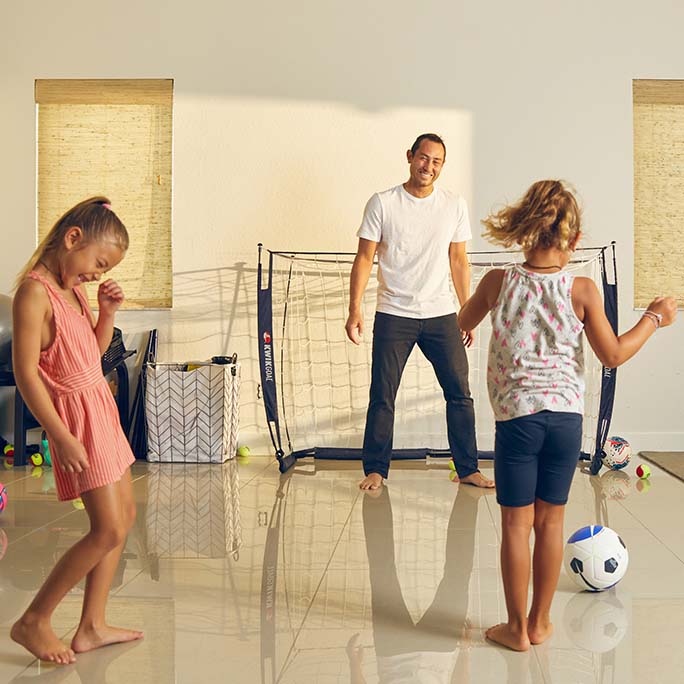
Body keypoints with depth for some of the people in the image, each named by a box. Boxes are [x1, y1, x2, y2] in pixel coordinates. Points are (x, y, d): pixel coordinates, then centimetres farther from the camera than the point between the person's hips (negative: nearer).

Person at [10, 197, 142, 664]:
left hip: (101, 408, 10)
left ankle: (92, 627, 21)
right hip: (75, 417, -10)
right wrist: (61, 437, -22)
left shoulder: (74, 288, 10)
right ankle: (33, 622, 8)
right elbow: (25, 372, -20)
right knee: (108, 529, -8)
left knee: (125, 515, 12)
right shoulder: (35, 292, -17)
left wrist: (108, 311, 2)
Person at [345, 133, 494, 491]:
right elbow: (364, 258, -1)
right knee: (382, 396, 1)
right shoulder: (382, 203, -2)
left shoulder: (455, 206, 6)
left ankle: (468, 469, 15)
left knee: (460, 393, 3)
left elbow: (459, 262, 12)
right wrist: (354, 310, -9)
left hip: (441, 314, 3)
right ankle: (375, 470, 14)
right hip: (393, 316, -2)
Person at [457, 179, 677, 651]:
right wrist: (654, 318, 11)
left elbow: (463, 323, 14)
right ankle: (540, 622, 25)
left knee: (517, 524, 8)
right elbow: (614, 355, -2)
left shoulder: (498, 282, -4)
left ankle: (517, 627, 16)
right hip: (567, 417, 1)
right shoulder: (582, 290, -6)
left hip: (517, 415, -1)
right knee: (551, 521, 14)